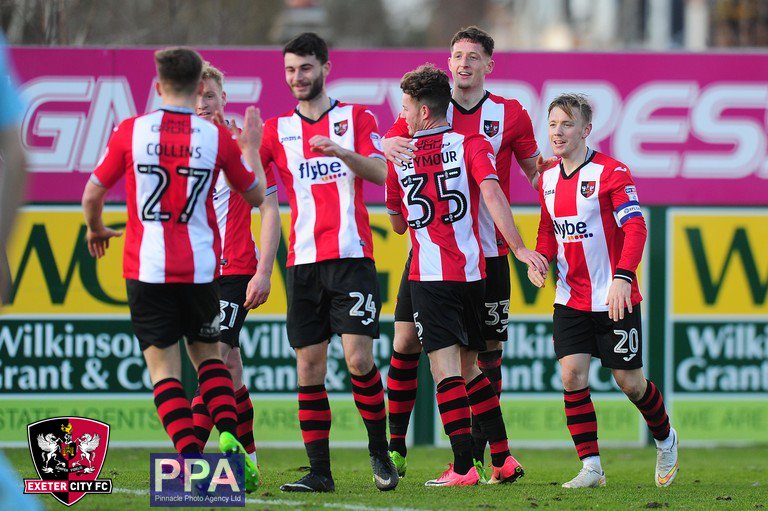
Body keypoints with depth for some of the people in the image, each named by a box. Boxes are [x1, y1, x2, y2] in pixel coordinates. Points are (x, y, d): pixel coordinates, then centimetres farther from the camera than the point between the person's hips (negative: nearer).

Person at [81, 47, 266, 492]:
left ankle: (192, 459, -12)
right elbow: (256, 195, 11)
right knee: (208, 355, 19)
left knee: (163, 365, 2)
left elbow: (92, 195, 4)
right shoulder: (217, 137, -2)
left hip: (147, 268, -1)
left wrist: (97, 230, 25)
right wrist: (252, 147, 27)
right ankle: (230, 439, -3)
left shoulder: (131, 132, -4)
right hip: (201, 267, 2)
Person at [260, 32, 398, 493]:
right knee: (309, 365, -1)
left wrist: (340, 150, -21)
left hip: (351, 256, -3)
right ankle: (319, 470, 3)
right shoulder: (278, 129, 14)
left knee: (359, 357, -11)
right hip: (303, 261, 3)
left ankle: (380, 451, 8)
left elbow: (381, 172, -5)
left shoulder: (356, 118, 8)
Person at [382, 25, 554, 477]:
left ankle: (476, 455, 8)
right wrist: (389, 147, -21)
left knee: (488, 347, 0)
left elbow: (533, 170, 12)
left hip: (486, 250, 0)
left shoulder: (511, 115, 3)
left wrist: (547, 169, -12)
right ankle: (395, 447, 7)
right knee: (406, 342, -4)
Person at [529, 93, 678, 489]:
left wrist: (622, 277, -30)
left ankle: (665, 440, 32)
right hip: (571, 299, 5)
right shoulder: (548, 179, 7)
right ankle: (591, 467, -3)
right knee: (572, 375, -9)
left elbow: (635, 227, -17)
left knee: (629, 381, 4)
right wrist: (539, 258, -3)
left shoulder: (610, 172, -12)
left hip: (615, 298, -5)